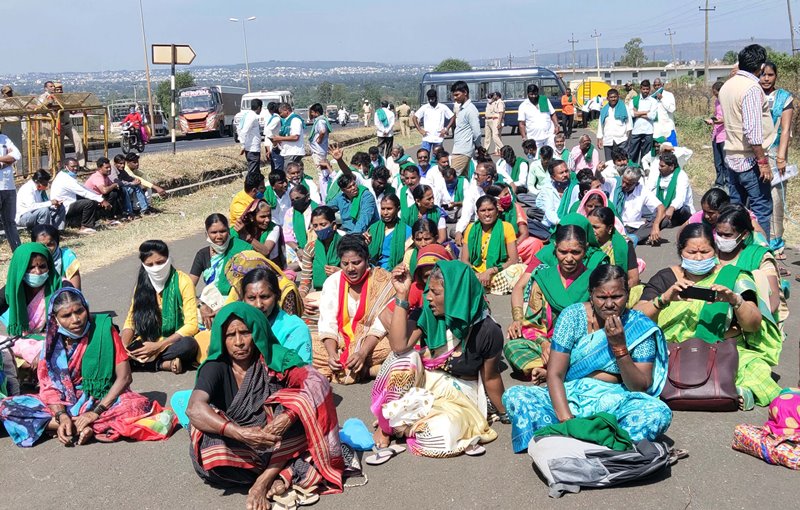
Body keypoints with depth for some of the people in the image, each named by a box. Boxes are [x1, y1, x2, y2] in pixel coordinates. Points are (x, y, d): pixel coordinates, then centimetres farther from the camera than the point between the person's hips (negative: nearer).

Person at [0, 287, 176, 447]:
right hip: (66, 403, 4)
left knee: (140, 405, -34)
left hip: (104, 400, -3)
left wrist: (96, 412, -20)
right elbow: (50, 385, -3)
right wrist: (61, 416, -22)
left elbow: (124, 377, -13)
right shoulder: (53, 340, -2)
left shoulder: (103, 328, -11)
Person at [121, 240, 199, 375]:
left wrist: (158, 346, -23)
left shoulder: (183, 281, -10)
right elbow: (130, 321, 6)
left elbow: (191, 325, -15)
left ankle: (145, 361, -22)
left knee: (188, 344, -37)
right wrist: (124, 346, -16)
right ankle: (164, 364, -21)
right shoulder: (142, 284, 4)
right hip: (146, 343, 4)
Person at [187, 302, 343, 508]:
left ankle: (262, 482, -24)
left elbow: (315, 384, -18)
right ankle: (284, 473, -23)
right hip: (236, 449, -1)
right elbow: (194, 409, -25)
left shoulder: (275, 358, -5)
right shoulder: (216, 367, -8)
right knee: (202, 427, -30)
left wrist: (289, 416, -37)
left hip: (279, 444, 1)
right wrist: (241, 433, -38)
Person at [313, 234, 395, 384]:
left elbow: (381, 324, -13)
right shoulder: (332, 282, 2)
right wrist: (332, 354, -24)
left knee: (391, 346, -34)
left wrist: (362, 353, -28)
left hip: (370, 342, -2)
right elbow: (327, 323, -6)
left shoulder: (381, 282, -6)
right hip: (339, 343, 2)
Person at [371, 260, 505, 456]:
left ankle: (399, 424, -3)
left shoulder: (487, 330, -16)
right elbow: (399, 346, -25)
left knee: (439, 435, -35)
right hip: (420, 383, 3)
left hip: (457, 394, -2)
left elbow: (490, 377, -2)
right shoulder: (429, 313, -9)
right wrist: (402, 295, -25)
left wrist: (505, 414, 10)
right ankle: (385, 423, -13)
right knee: (406, 357, -30)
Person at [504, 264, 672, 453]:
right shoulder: (573, 316, -4)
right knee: (514, 396, -24)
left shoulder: (640, 326, -2)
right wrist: (566, 420, -23)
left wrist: (619, 346, -18)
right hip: (568, 397, 0)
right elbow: (554, 375, -8)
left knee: (660, 412, -31)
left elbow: (641, 387, -4)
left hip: (615, 403, 0)